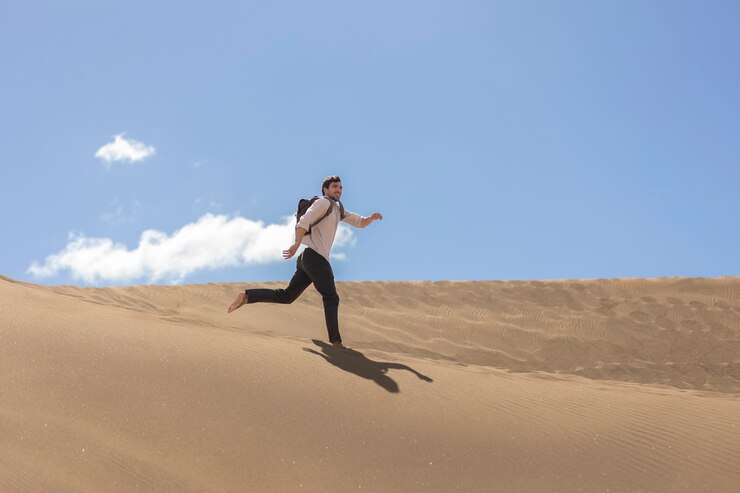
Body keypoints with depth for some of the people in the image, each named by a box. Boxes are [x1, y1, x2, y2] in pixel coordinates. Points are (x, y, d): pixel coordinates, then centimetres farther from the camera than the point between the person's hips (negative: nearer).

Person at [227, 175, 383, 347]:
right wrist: (296, 244, -29)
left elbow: (360, 223, 28)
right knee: (331, 299, -1)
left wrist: (372, 217, 8)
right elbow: (304, 221, -17)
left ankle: (247, 296, 1)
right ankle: (335, 341, 0)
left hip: (307, 259, 9)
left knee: (286, 296, 8)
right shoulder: (323, 203, -4)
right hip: (316, 257, -9)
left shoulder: (338, 210, 26)